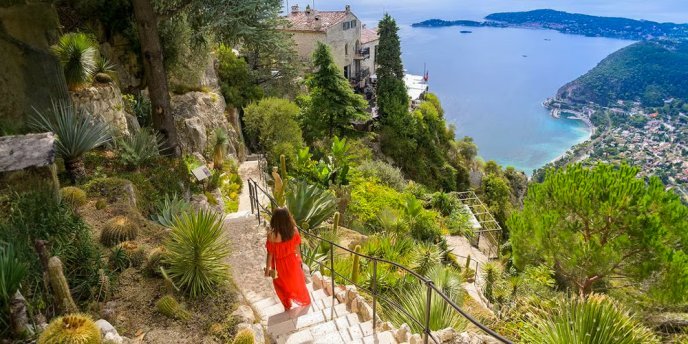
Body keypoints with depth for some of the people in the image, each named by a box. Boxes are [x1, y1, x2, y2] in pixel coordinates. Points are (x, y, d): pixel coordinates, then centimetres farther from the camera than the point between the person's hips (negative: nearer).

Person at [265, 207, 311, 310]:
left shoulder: (272, 235, -29)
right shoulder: (294, 230, -20)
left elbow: (270, 254, -18)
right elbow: (297, 248, -6)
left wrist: (267, 268, -3)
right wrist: (299, 258, 14)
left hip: (280, 265, -3)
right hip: (293, 262, 3)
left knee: (283, 285, 24)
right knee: (297, 281, 28)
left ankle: (288, 305, 43)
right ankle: (305, 300, 49)